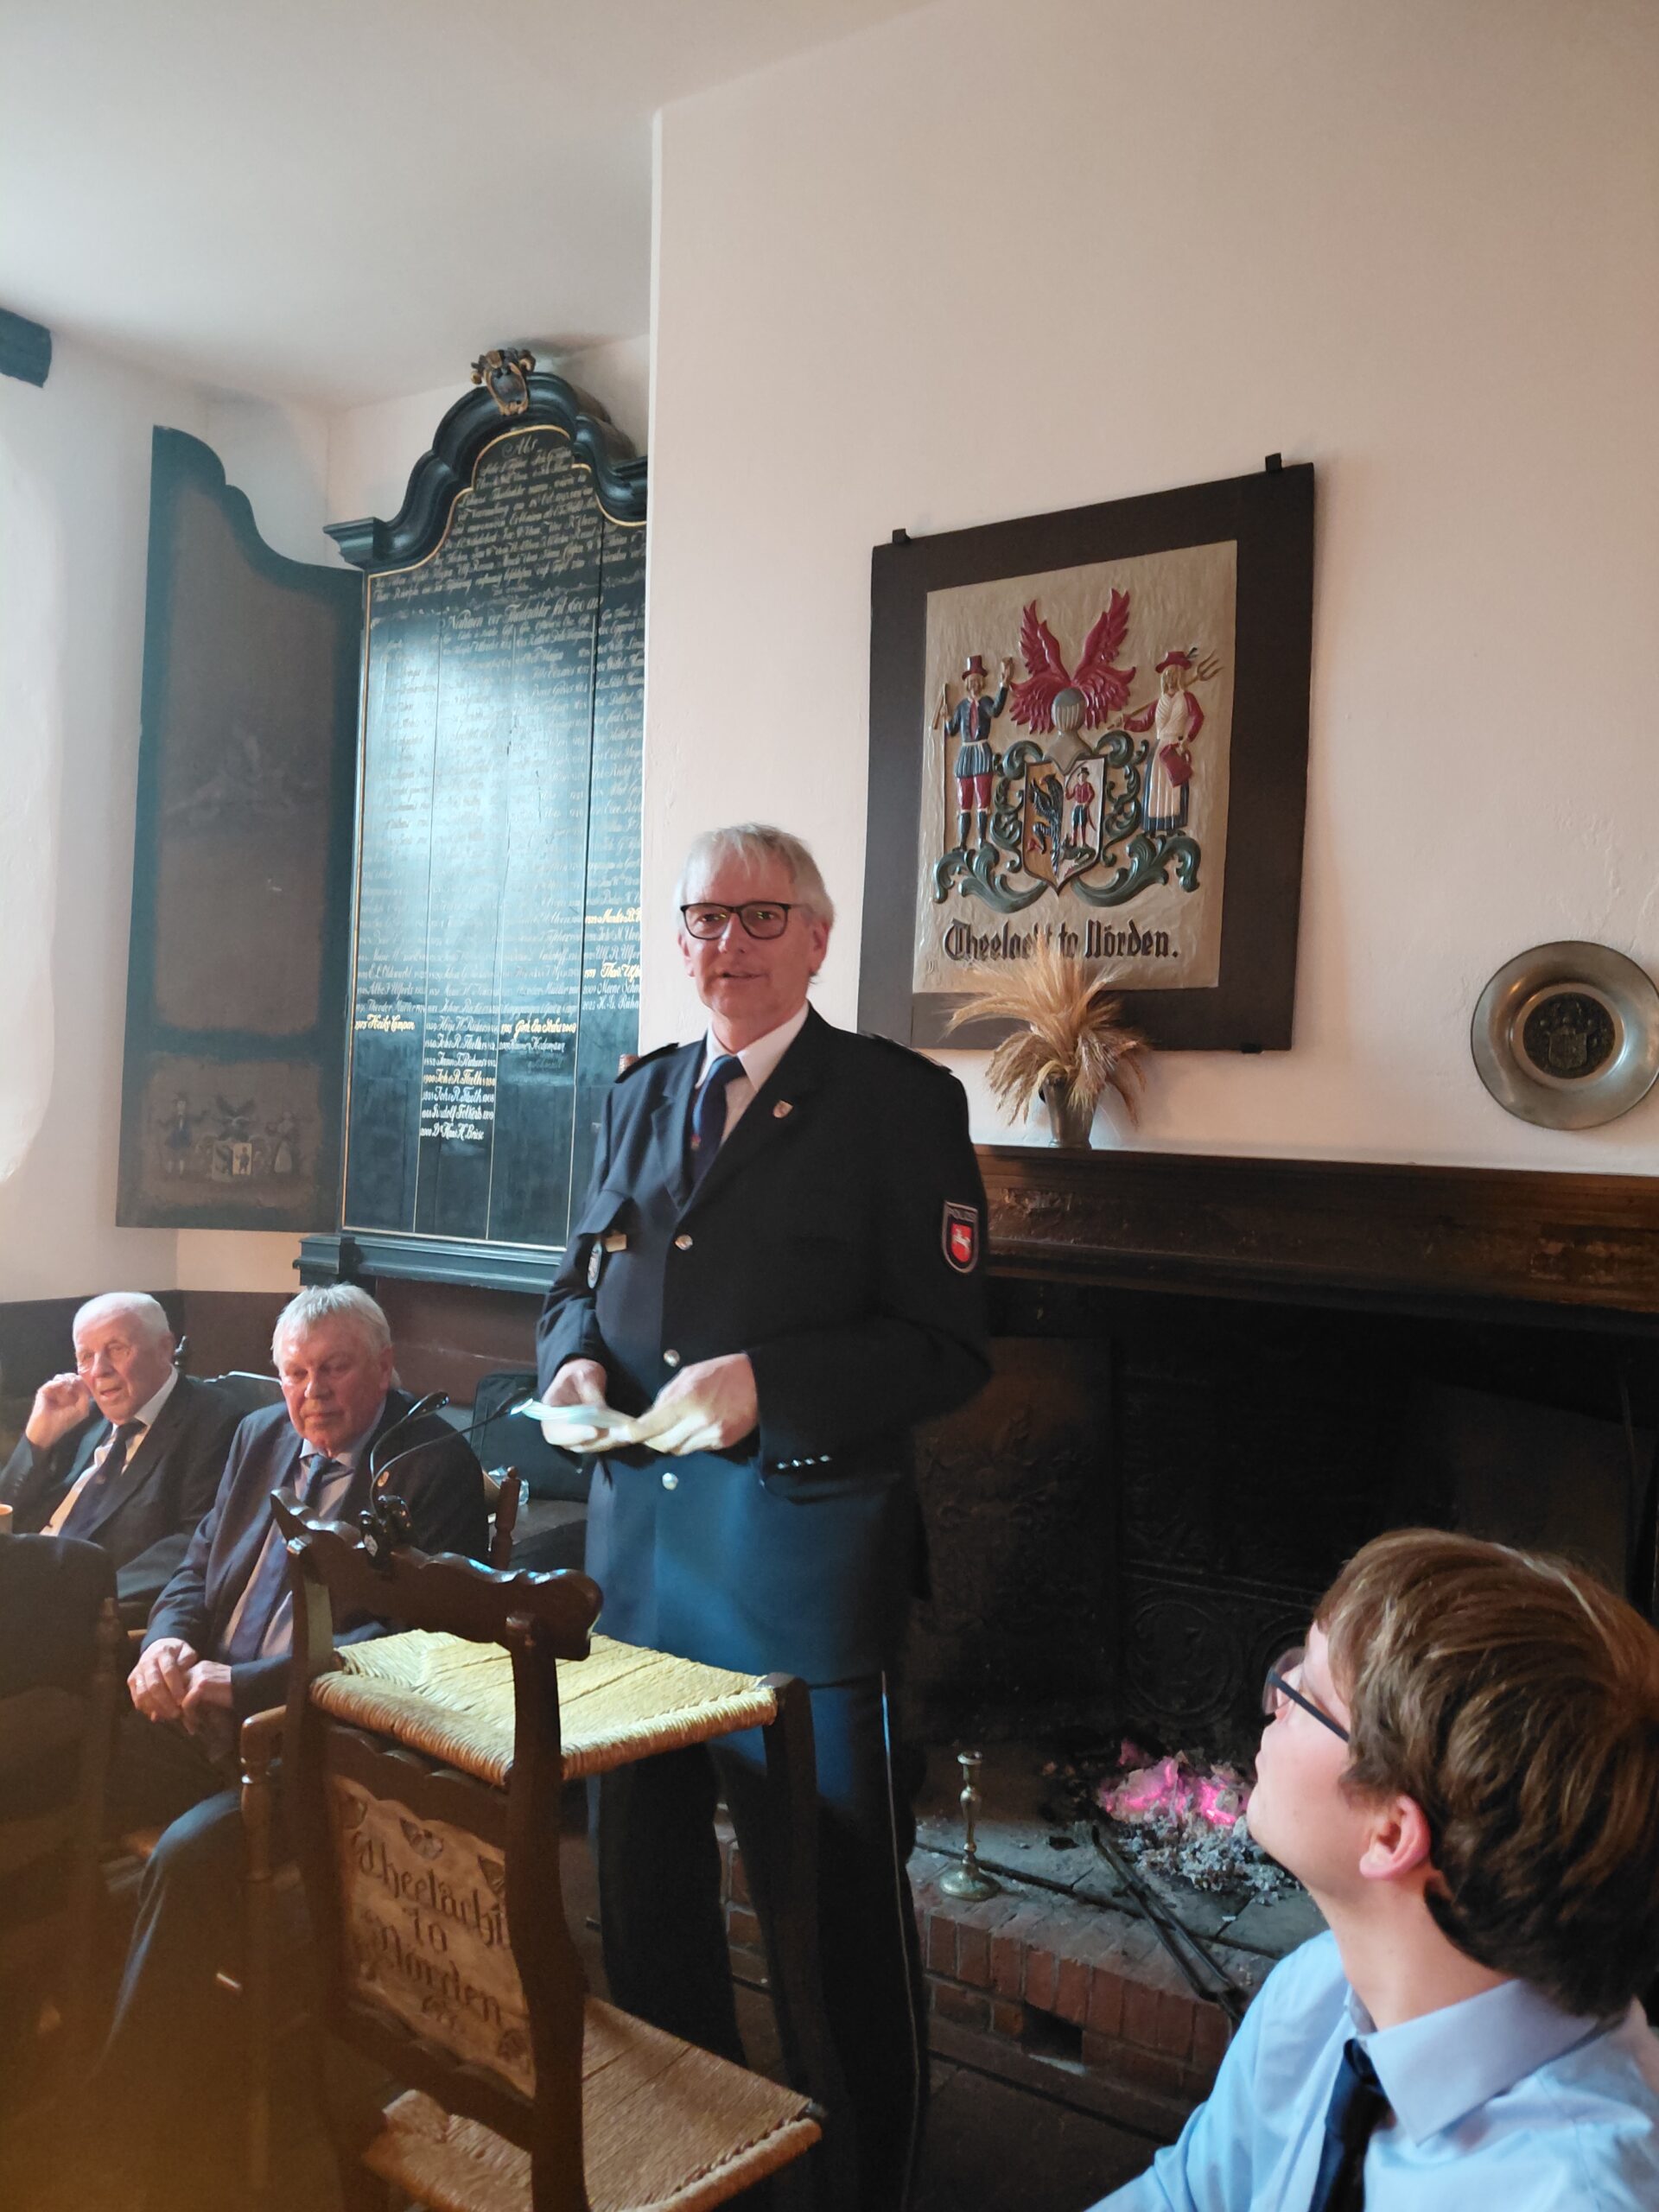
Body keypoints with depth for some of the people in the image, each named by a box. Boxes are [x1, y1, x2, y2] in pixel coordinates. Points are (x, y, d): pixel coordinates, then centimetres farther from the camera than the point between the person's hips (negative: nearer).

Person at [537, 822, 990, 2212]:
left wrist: (761, 1385, -23)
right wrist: (574, 1358, -3)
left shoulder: (901, 1101, -7)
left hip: (805, 1567, -6)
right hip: (638, 1549, 6)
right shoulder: (642, 1093, 11)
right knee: (644, 1885, 21)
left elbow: (946, 1348, -11)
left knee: (839, 1908, 8)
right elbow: (581, 1276, 19)